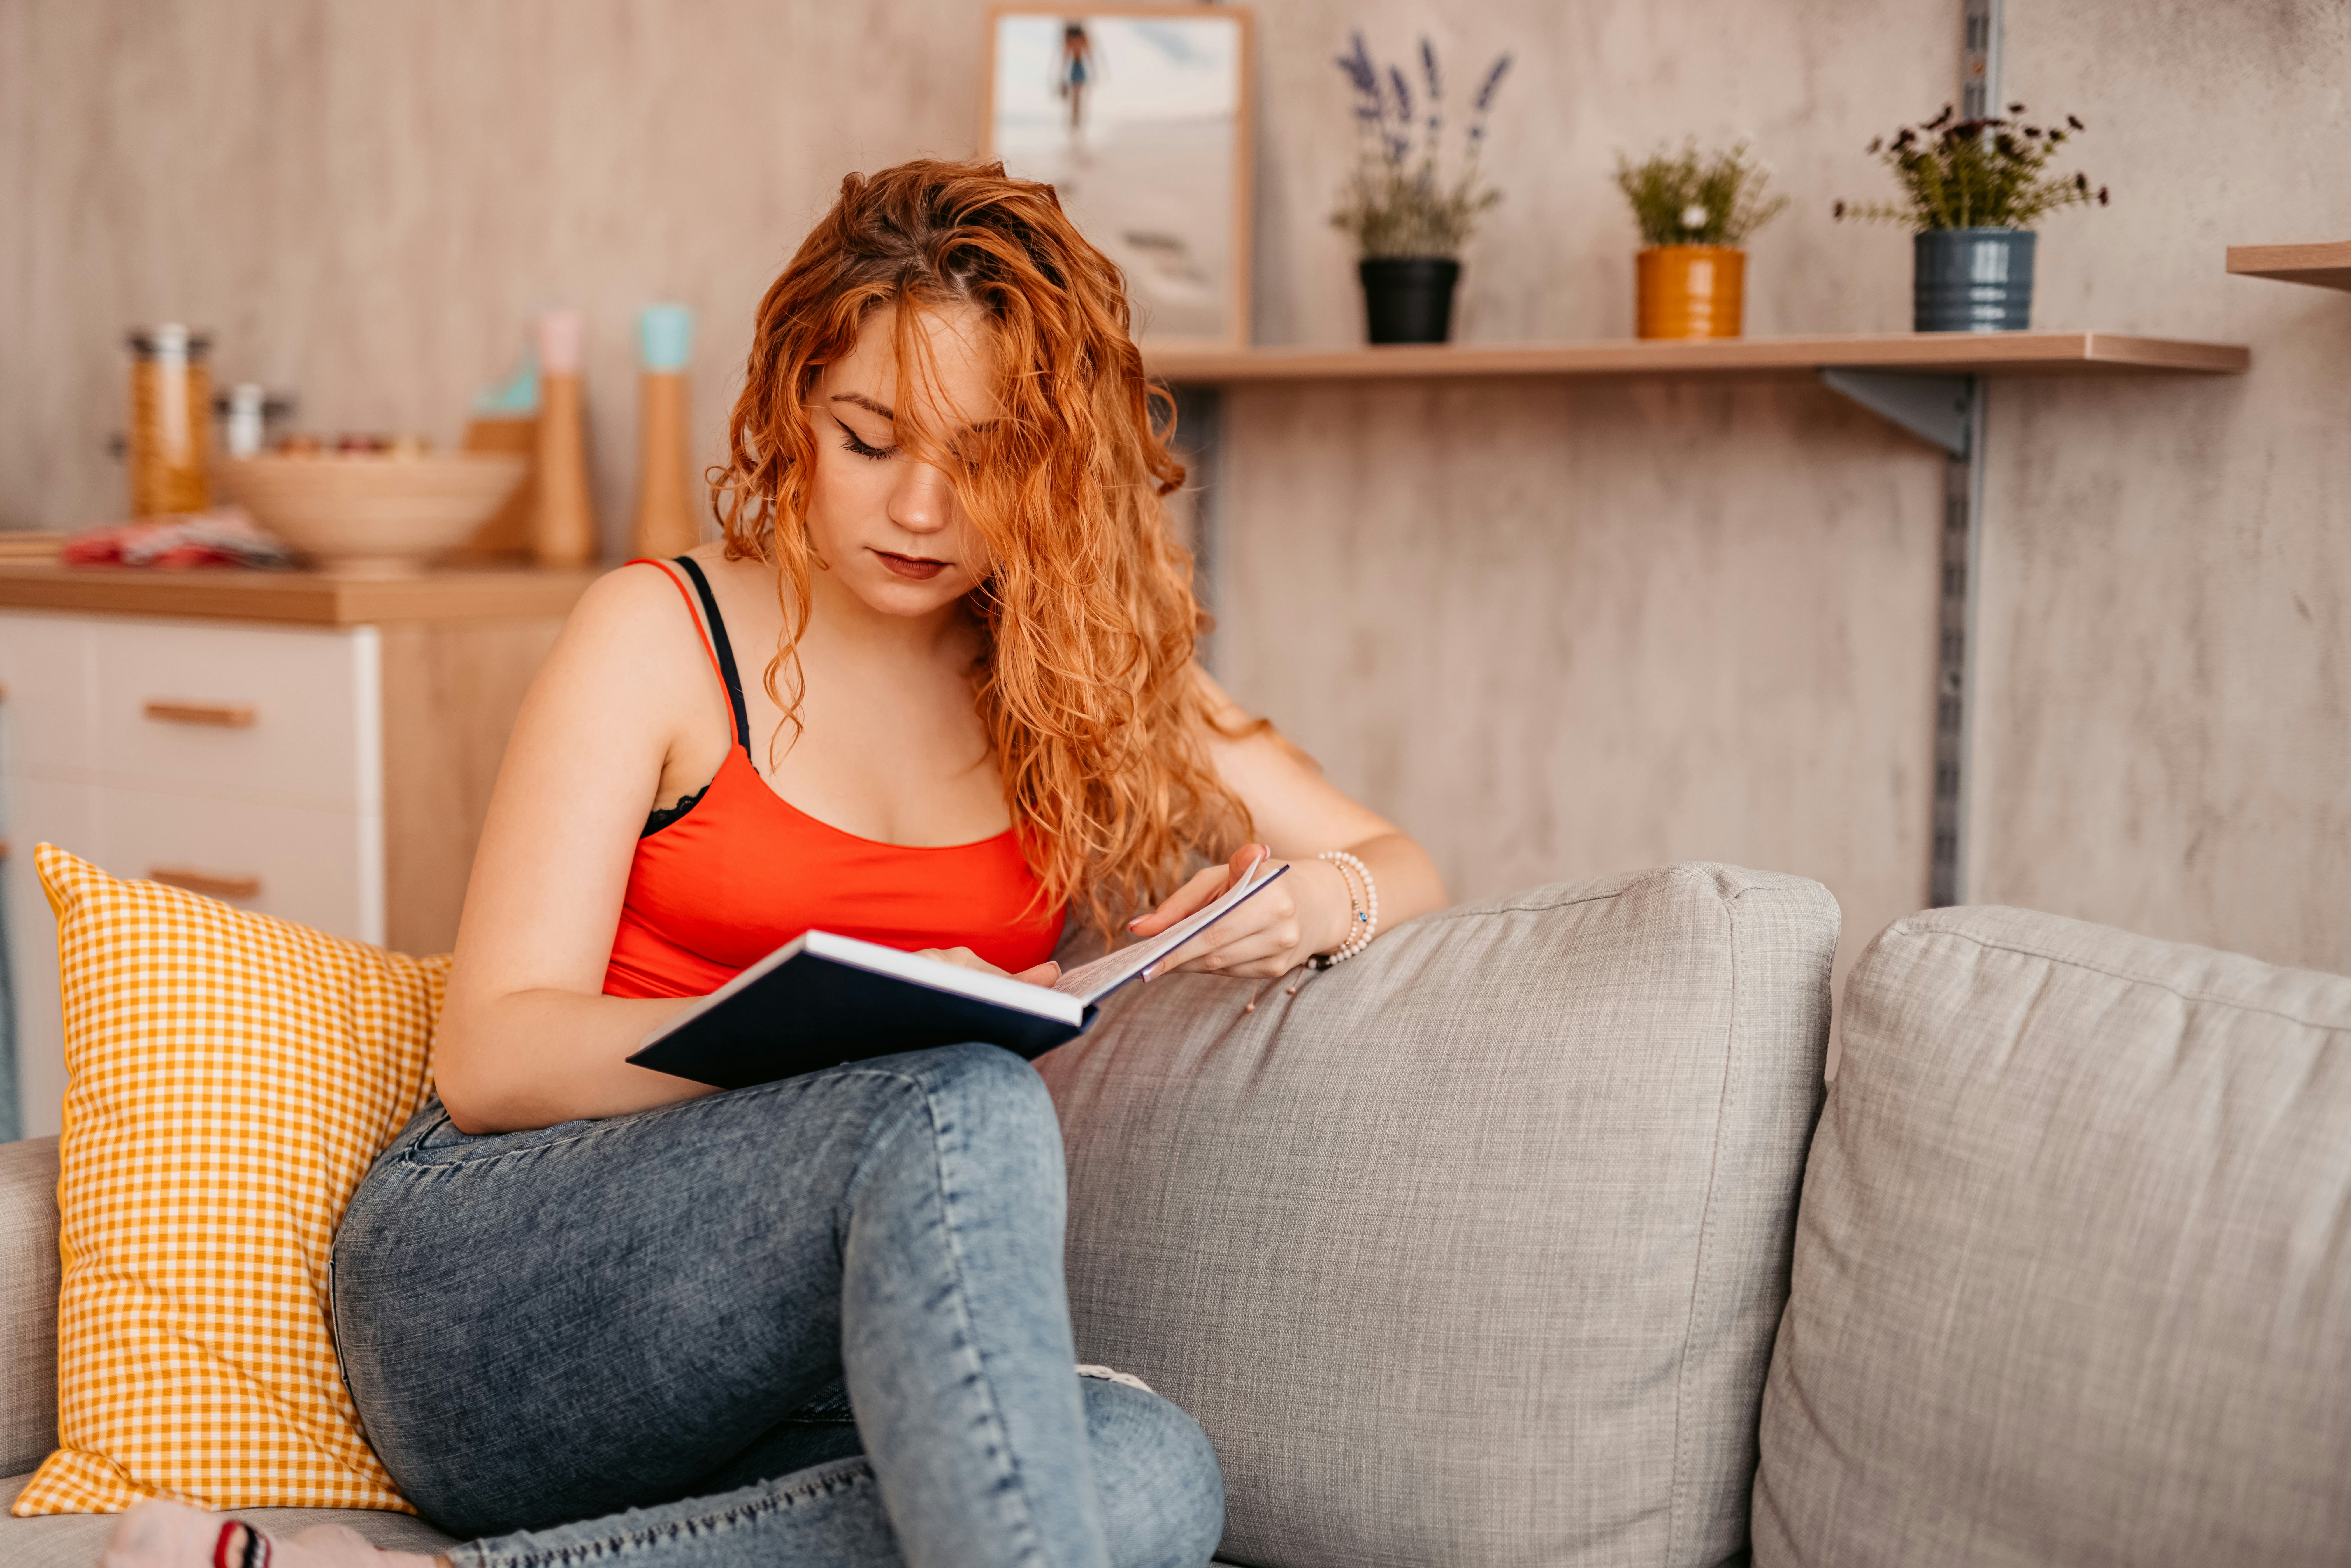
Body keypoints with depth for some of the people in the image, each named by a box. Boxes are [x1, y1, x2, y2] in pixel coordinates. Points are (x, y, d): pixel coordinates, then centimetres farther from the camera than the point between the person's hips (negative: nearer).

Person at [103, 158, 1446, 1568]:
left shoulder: (1095, 680, 13)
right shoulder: (663, 634, 1)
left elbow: (1402, 870, 18)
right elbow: (491, 1058, -5)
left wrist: (1319, 904, -7)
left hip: (774, 1388, 4)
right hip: (487, 1304, -4)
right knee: (964, 1100, -35)